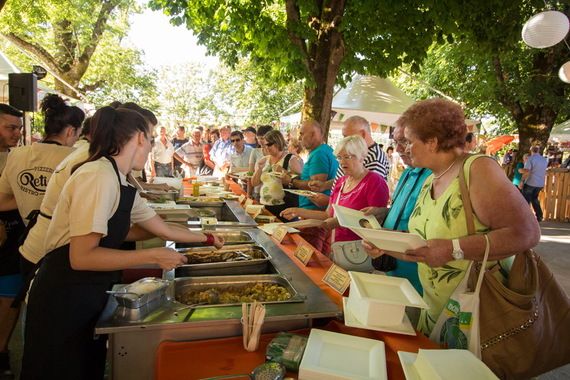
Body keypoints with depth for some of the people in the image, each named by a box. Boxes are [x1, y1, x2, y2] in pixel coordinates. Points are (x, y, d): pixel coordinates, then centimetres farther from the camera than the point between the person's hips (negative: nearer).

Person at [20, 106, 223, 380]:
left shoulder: (122, 184, 7)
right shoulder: (98, 176, -21)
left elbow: (164, 230, 17)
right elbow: (82, 257, -24)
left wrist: (207, 239, 25)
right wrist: (153, 256, -20)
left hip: (89, 297, 8)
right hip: (63, 299, -8)